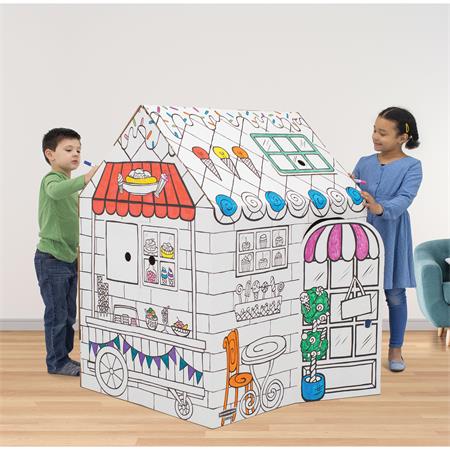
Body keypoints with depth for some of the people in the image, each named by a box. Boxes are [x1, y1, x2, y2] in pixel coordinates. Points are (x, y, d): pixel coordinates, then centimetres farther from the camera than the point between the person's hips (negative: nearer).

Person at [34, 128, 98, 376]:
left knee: (69, 314, 14)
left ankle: (63, 357, 25)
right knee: (56, 313, -1)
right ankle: (57, 362, 10)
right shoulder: (51, 179, -13)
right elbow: (56, 191, -40)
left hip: (69, 259, 9)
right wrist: (85, 179, -51)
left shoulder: (71, 184, 15)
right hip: (51, 259, -9)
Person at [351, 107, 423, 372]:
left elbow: (404, 199, -22)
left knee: (395, 295, 6)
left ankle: (396, 349, 22)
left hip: (392, 238, -3)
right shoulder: (364, 163, 7)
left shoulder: (411, 166, -7)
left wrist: (380, 208, -40)